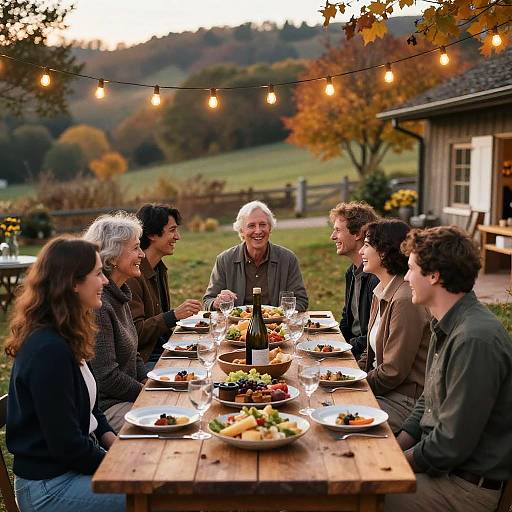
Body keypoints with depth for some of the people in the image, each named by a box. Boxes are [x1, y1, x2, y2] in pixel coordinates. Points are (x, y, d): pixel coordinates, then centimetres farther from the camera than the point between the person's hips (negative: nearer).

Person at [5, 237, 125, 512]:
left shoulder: (61, 338, 6)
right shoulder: (48, 351, -25)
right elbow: (67, 445, -23)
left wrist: (112, 441, 2)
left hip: (75, 464, 9)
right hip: (49, 488, -9)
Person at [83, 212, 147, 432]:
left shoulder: (119, 295, 10)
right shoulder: (97, 305, -22)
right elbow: (106, 377, -22)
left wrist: (148, 382, 3)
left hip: (125, 396, 9)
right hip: (103, 408, -9)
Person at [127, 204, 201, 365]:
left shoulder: (160, 270, 15)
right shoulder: (132, 275, -17)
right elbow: (133, 332, -21)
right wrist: (174, 315, -26)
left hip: (162, 352, 9)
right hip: (143, 361, -9)